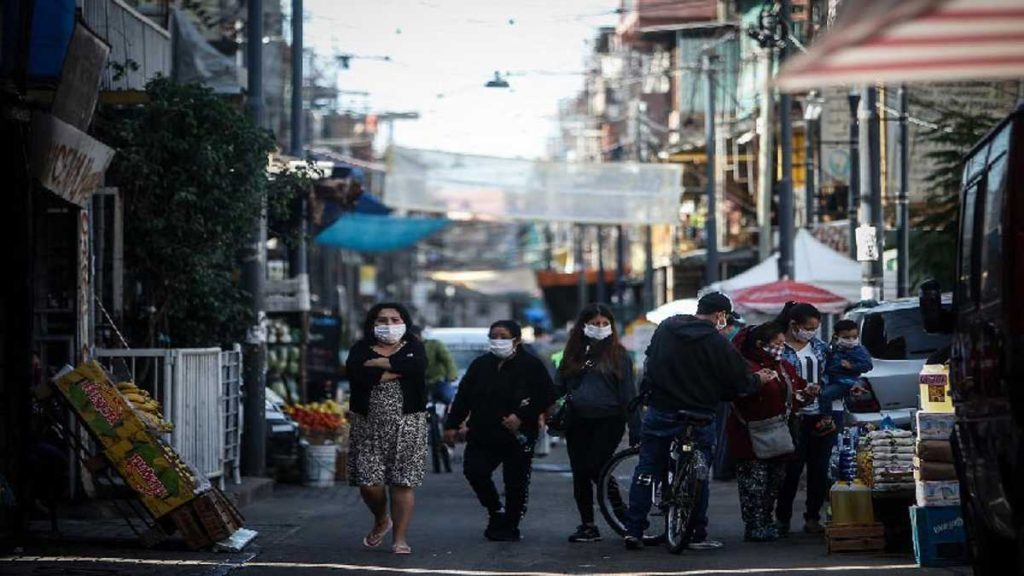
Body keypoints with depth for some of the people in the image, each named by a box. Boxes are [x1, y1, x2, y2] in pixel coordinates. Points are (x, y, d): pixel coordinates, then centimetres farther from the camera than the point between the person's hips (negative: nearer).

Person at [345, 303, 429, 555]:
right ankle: (381, 521, 27)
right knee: (369, 482, -4)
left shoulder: (413, 347, 8)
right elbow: (358, 375, -15)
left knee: (402, 483, -3)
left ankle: (400, 539, 7)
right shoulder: (361, 350, 7)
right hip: (369, 424, 1)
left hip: (407, 425, -1)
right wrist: (399, 370, -13)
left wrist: (379, 363, -10)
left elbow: (417, 366, -16)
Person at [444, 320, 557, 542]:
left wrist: (522, 417, -14)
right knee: (474, 470, -10)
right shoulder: (481, 365, 11)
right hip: (482, 435, 4)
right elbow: (463, 397, 13)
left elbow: (546, 397, -5)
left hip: (518, 437, -4)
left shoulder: (531, 365, -2)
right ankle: (495, 511, 12)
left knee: (516, 482, 0)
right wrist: (452, 425, 7)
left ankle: (510, 526, 15)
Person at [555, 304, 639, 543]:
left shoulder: (618, 354, 4)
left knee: (594, 468, -15)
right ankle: (587, 525, 14)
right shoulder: (573, 353, 14)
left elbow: (628, 394, 1)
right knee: (580, 475, 4)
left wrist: (635, 431, -4)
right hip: (578, 422, 4)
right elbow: (558, 387, 18)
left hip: (608, 420, -4)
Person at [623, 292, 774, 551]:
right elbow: (740, 382, -7)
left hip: (659, 412, 4)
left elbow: (650, 361, 18)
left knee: (646, 470, 9)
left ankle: (633, 531, 7)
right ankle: (697, 535, 10)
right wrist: (758, 379, 14)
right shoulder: (718, 343, -12)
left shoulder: (665, 328, 4)